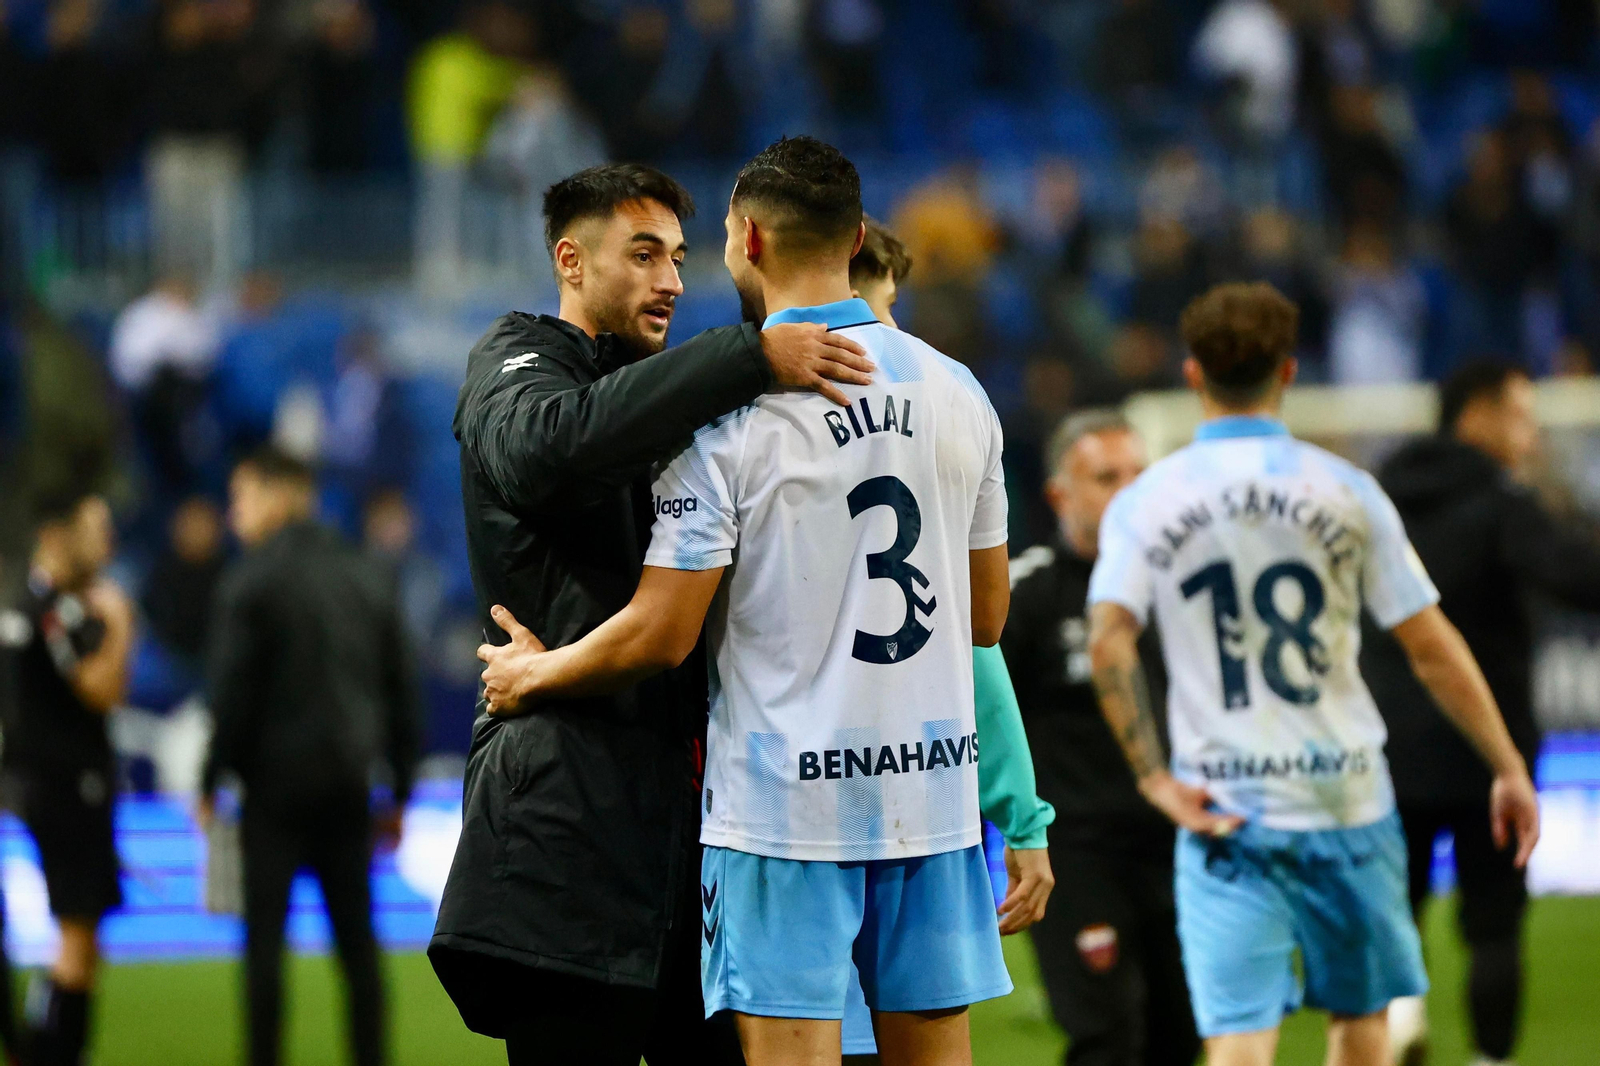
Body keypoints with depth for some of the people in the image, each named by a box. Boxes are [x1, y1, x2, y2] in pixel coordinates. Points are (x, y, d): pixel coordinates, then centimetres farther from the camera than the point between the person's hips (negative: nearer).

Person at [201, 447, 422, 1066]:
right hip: (349, 783, 5)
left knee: (264, 933, -1)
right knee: (356, 934, 9)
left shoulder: (251, 582, -7)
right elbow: (402, 691, 13)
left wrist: (211, 782, -3)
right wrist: (400, 792, 17)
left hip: (276, 782, -5)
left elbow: (232, 695, -11)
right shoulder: (369, 579, 11)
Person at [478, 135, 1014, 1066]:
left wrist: (529, 677, 7)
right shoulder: (958, 394, 6)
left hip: (785, 802, -5)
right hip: (935, 788, 5)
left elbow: (660, 636, -11)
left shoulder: (731, 410, -11)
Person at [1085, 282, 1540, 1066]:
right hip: (1345, 800, 0)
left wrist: (1155, 779, -8)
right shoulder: (1345, 492, -1)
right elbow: (1433, 649, -1)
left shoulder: (1144, 503, 0)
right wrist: (1509, 767, 7)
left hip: (1224, 814, 0)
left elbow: (1107, 642, -14)